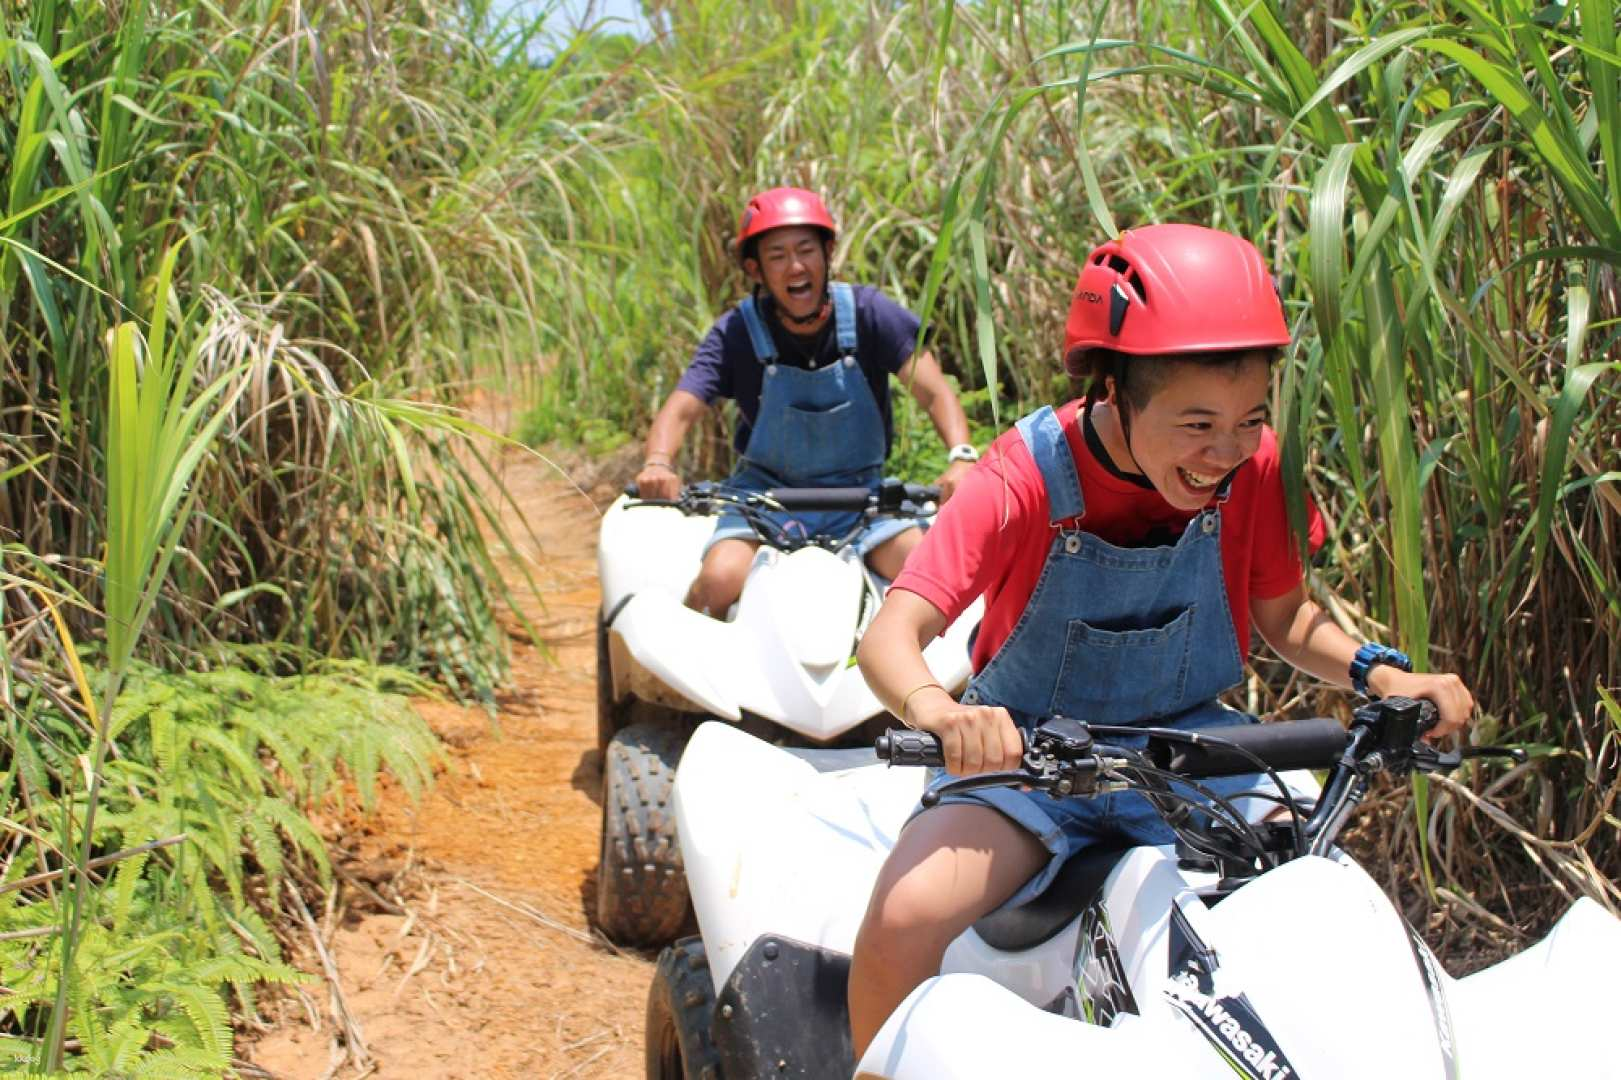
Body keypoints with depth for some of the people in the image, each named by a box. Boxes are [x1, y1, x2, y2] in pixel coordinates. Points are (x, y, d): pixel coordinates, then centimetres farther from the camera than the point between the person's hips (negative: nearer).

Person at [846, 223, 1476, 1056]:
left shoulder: (1254, 469, -9)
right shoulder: (1030, 476, -20)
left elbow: (1284, 617, 6)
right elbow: (892, 632, -27)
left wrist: (1379, 674, -15)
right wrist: (937, 710, -50)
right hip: (1026, 755, -3)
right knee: (903, 921, -26)